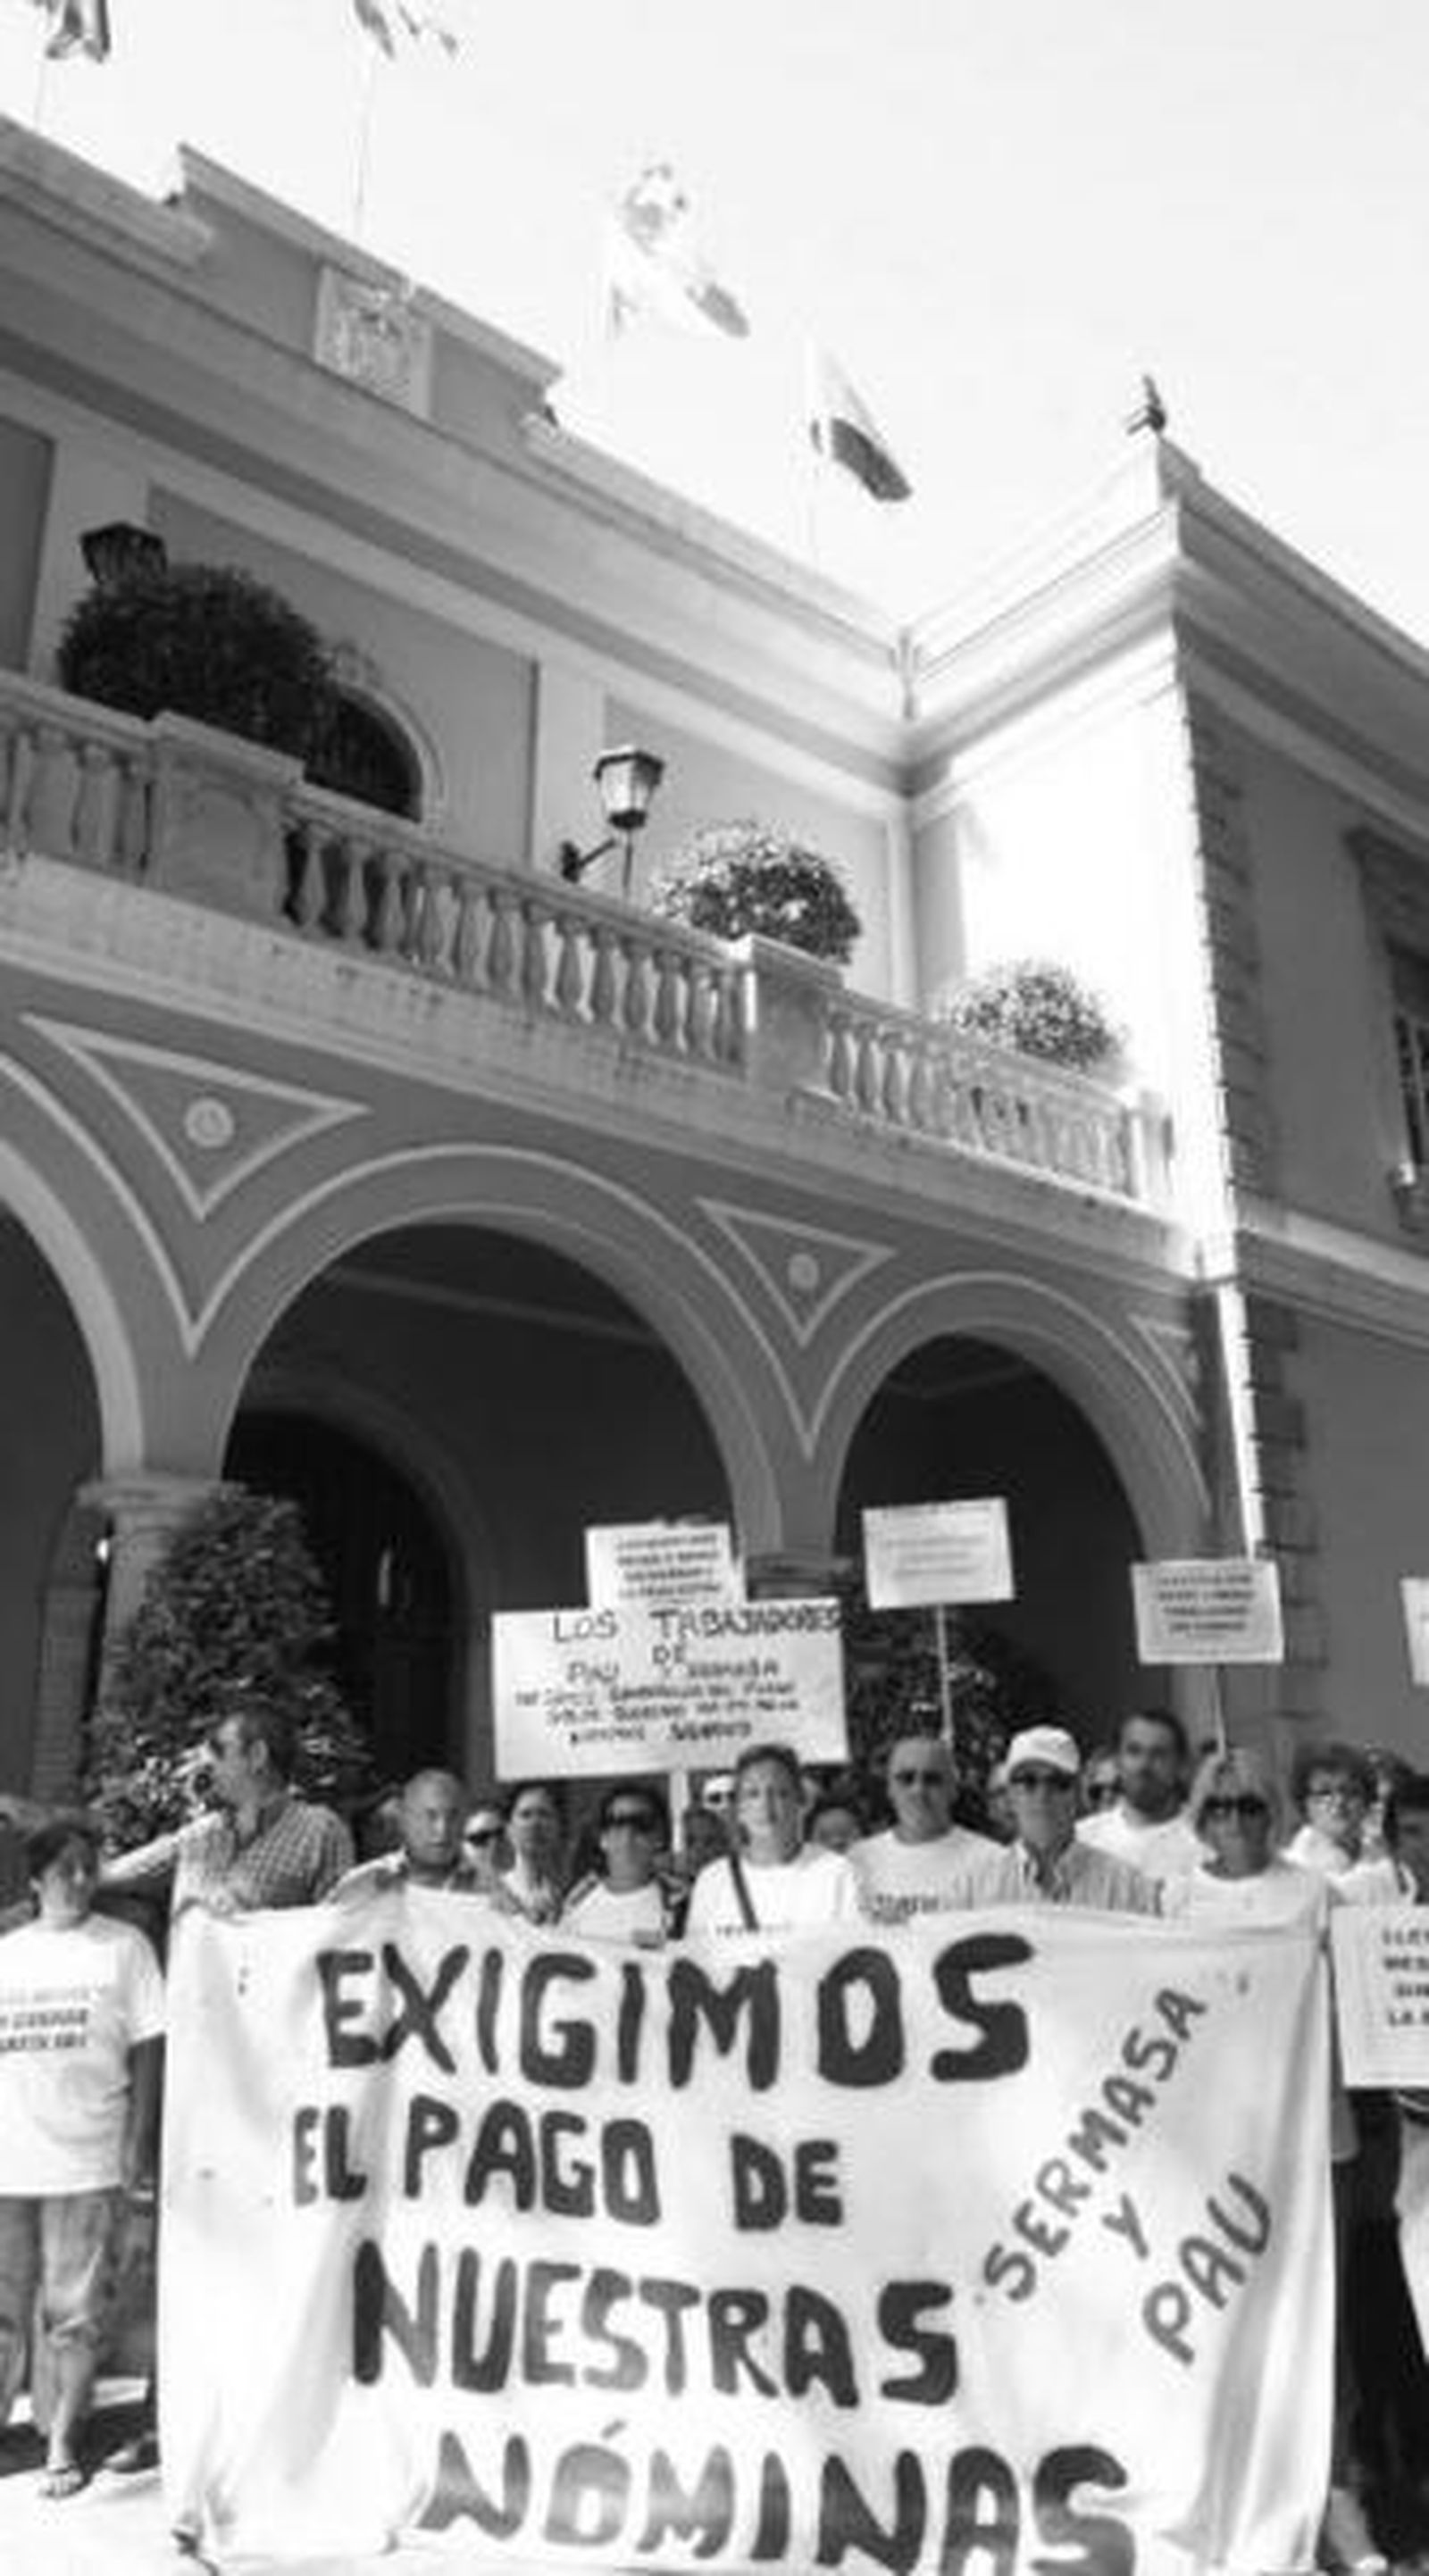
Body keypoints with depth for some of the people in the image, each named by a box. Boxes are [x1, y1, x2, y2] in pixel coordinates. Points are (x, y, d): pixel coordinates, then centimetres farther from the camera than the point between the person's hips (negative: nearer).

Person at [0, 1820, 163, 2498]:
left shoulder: (123, 1947, 0)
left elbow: (146, 2049, 0)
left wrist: (138, 2139, -6)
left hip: (86, 2163, -2)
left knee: (74, 2315, 5)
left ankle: (61, 2447, 19)